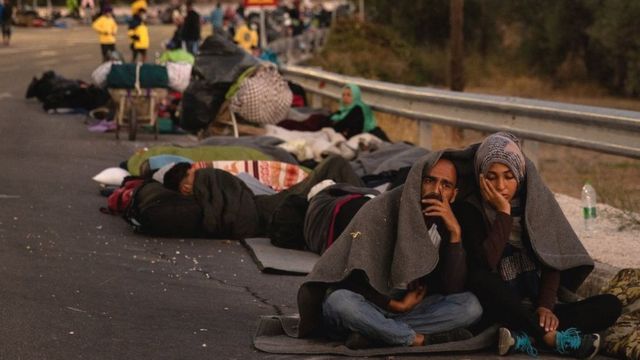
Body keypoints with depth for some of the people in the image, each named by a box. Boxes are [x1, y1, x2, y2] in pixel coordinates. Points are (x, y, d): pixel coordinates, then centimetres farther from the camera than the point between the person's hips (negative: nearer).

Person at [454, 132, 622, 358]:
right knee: (480, 279, -36)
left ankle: (525, 338, -31)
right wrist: (503, 212, -17)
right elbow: (485, 264, -19)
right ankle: (554, 339, -29)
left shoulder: (537, 200, 4)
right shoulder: (470, 210, -4)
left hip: (535, 310, 3)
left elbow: (552, 260, 1)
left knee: (610, 305, -17)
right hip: (499, 312, -3)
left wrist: (546, 306, -14)